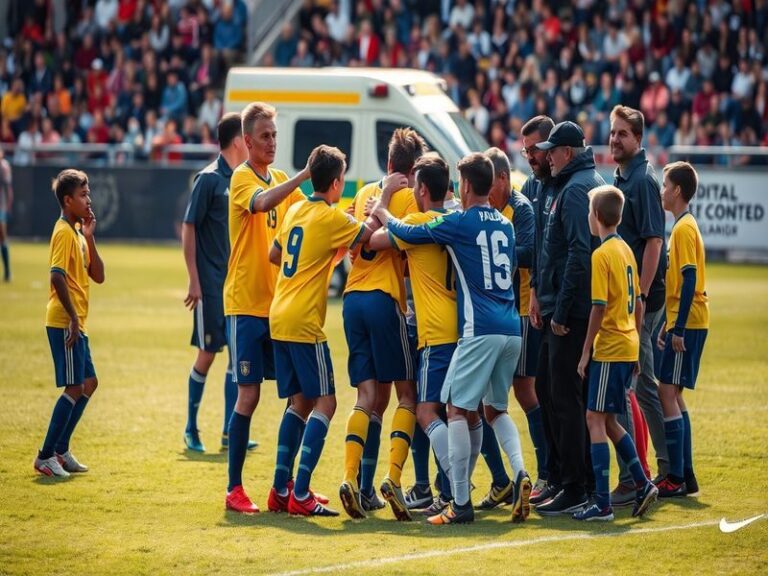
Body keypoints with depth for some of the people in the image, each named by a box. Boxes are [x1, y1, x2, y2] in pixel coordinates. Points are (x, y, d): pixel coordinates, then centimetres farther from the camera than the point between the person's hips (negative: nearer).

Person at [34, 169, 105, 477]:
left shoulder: (78, 233, 16)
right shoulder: (64, 233, -13)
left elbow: (98, 276, 13)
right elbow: (57, 276, -23)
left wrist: (89, 237, 5)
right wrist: (72, 317, -24)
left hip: (75, 323, 10)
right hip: (64, 322, -10)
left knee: (88, 384, 14)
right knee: (75, 387, -9)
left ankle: (60, 450, 20)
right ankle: (46, 456, -5)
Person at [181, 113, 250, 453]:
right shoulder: (209, 179, -10)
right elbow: (189, 228, -11)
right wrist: (194, 281, -14)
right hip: (211, 283, -7)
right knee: (207, 354, -1)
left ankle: (229, 431, 8)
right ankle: (191, 429, 12)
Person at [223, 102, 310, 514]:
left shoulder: (281, 179, 14)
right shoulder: (242, 179, -8)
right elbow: (262, 202, -29)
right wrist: (304, 175, -36)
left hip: (279, 303, 7)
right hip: (246, 304, -7)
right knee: (248, 394, -6)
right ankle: (234, 489, 0)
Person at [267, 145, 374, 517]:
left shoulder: (295, 211, 12)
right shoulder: (331, 218, -11)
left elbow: (274, 255, 23)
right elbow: (368, 234, -8)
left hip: (280, 318, 8)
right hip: (304, 322, -8)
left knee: (301, 401, 15)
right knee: (324, 402, -5)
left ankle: (280, 491, 12)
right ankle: (300, 495, -13)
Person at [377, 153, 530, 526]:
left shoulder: (460, 223, -4)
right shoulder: (504, 225, 15)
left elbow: (407, 233, 3)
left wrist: (382, 214, 24)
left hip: (480, 330, -7)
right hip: (512, 330, 7)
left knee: (458, 409, -2)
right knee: (495, 408, 18)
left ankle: (460, 504, -6)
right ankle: (520, 473, -6)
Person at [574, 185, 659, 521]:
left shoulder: (601, 256, -14)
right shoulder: (626, 250, 12)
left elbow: (599, 307, -18)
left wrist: (586, 352, -13)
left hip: (609, 350, -9)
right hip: (628, 347, 9)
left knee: (595, 419, -6)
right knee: (607, 420, 17)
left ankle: (602, 504, -10)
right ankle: (642, 484, 15)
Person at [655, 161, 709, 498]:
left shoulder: (684, 229, -14)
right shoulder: (683, 226, 16)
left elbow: (689, 281, -20)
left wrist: (678, 328, -22)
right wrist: (668, 326, 22)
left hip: (688, 324, -10)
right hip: (682, 323, 10)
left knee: (668, 393, -9)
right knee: (672, 395, 12)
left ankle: (677, 479, -9)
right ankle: (684, 475, 15)